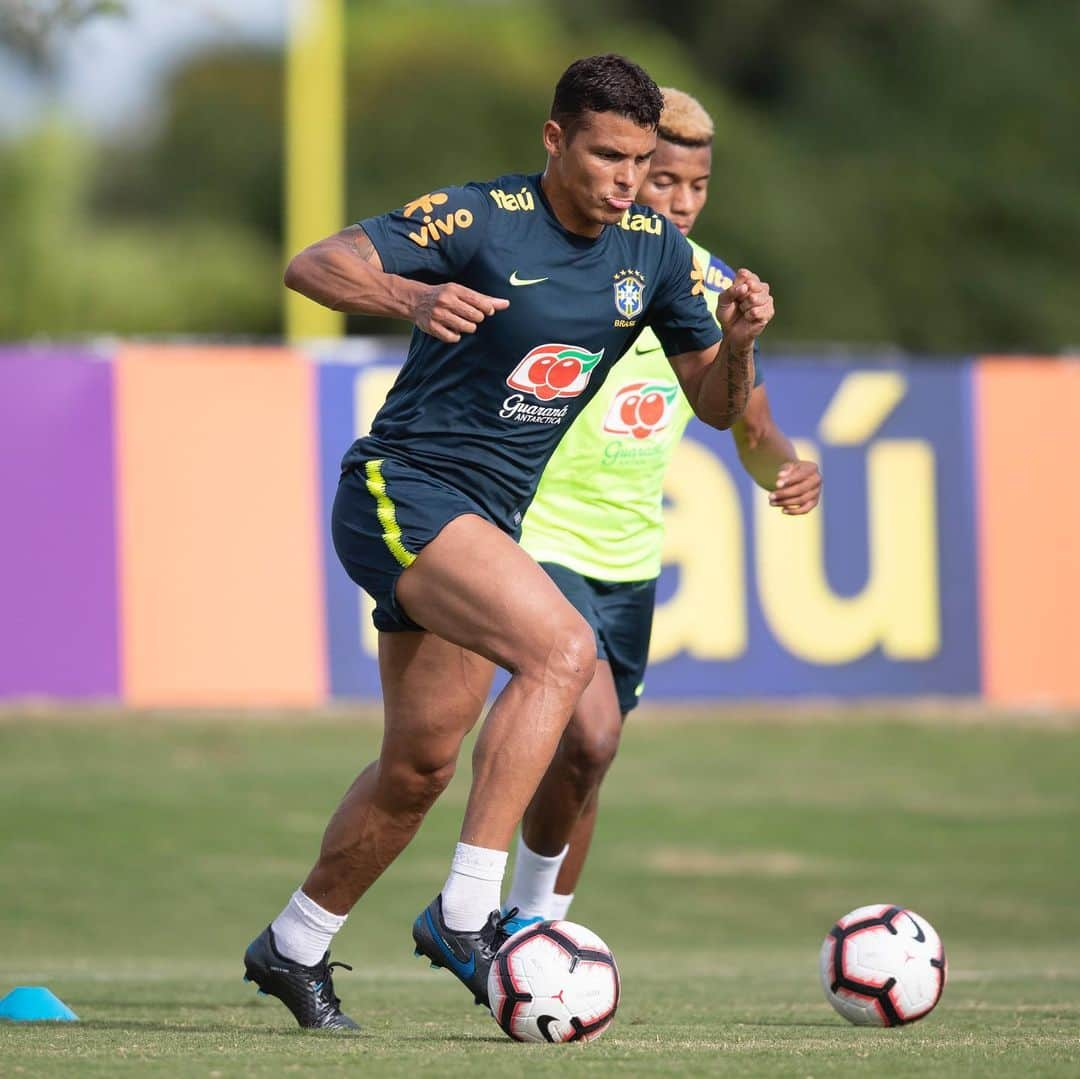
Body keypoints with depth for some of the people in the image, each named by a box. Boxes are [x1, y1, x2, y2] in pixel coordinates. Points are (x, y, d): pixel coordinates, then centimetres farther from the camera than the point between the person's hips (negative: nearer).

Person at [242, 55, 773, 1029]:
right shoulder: (480, 219, -15)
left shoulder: (653, 250, 4)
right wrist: (412, 297, -43)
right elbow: (312, 266, -23)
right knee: (561, 649, -27)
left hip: (486, 520, 8)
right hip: (401, 488, -8)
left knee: (420, 767, 13)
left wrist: (737, 342, -13)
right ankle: (466, 912, -25)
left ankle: (293, 947, 33)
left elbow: (716, 405, 9)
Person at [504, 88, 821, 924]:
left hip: (631, 555, 6)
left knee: (585, 757, 12)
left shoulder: (714, 287, 2)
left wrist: (788, 469, -14)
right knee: (591, 736, -21)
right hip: (539, 538, -6)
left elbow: (752, 431, 9)